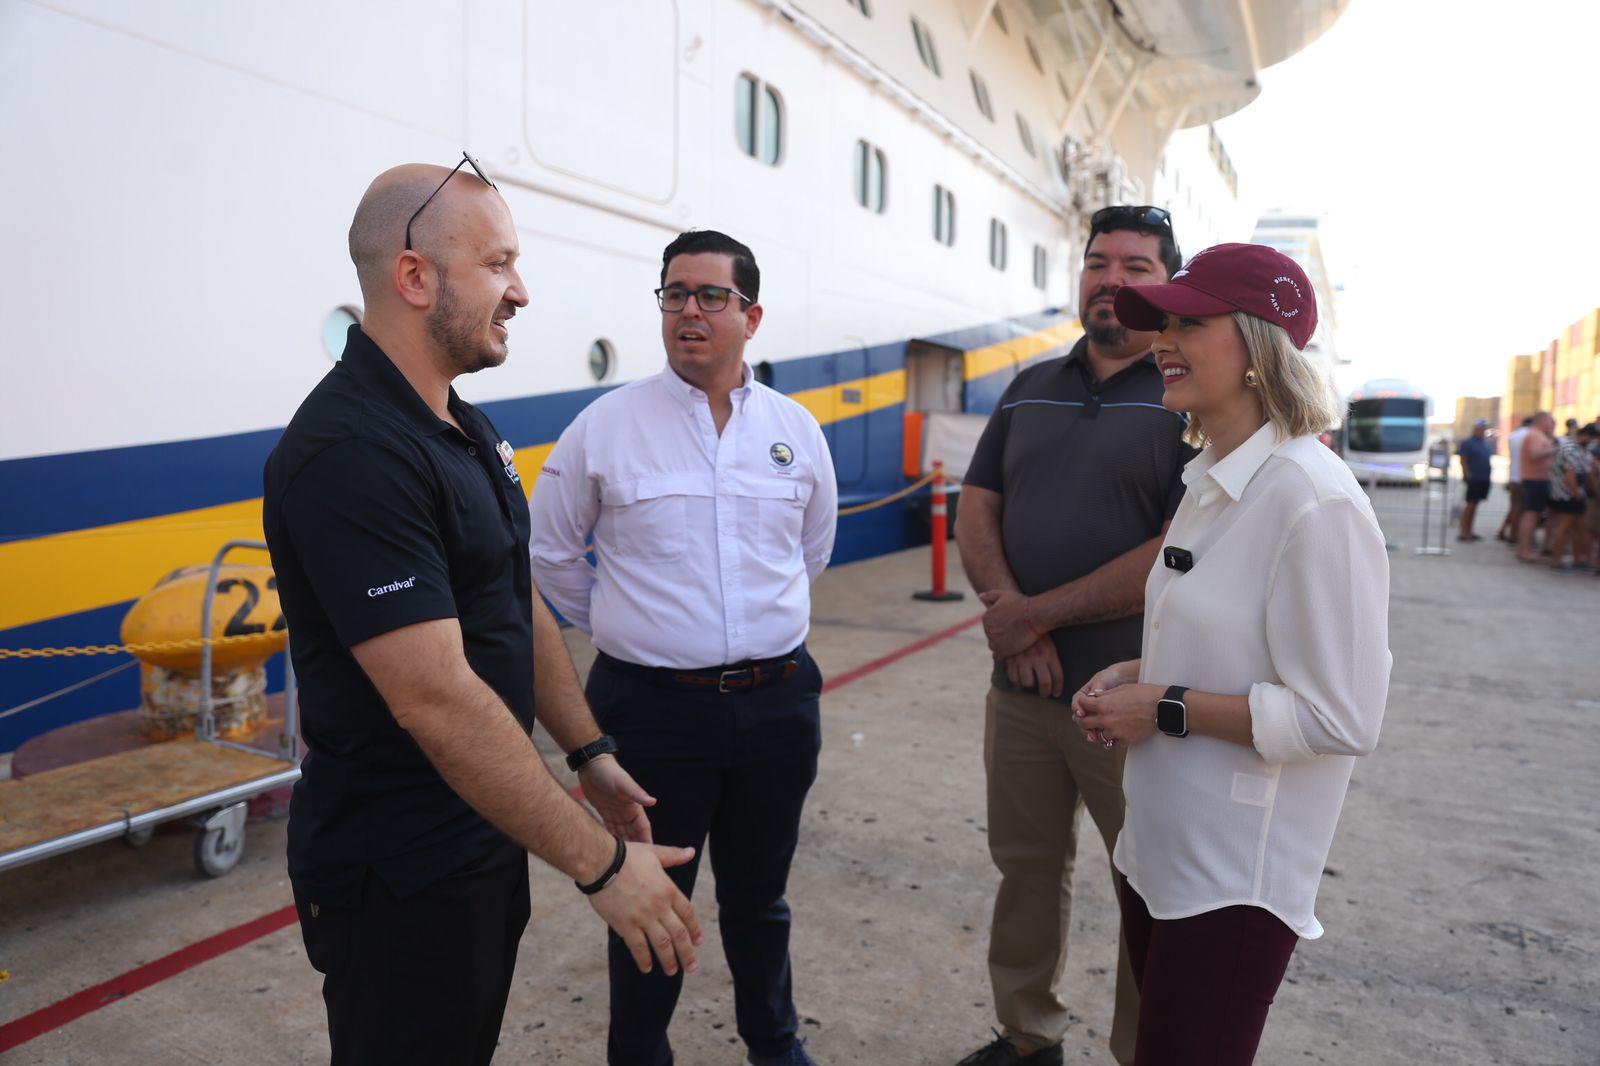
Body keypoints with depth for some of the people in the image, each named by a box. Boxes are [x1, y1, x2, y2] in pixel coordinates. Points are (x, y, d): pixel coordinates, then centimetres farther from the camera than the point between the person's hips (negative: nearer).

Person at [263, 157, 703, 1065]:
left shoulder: (469, 427, 7)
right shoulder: (351, 452, -25)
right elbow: (435, 699, -29)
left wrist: (588, 752, 13)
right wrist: (599, 864, -24)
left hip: (486, 834, 9)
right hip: (401, 873, -9)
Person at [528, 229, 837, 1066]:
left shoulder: (796, 429, 3)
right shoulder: (606, 425, -7)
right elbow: (550, 549, 5)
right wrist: (618, 626, 8)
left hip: (776, 704, 3)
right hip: (653, 706, -2)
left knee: (759, 898, 21)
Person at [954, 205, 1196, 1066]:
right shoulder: (1032, 388, 11)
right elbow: (976, 511, 7)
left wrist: (1037, 612, -14)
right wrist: (1009, 613, -9)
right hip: (1021, 686, 5)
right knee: (1027, 867, 17)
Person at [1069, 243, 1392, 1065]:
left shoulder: (1313, 501, -21)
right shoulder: (1206, 482, 7)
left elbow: (1341, 719, -22)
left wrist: (1165, 709, -19)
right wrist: (1131, 676, 1)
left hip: (1235, 880, -8)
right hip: (1158, 846, 8)